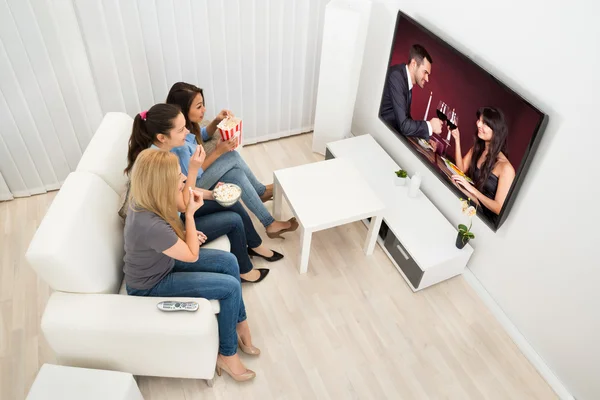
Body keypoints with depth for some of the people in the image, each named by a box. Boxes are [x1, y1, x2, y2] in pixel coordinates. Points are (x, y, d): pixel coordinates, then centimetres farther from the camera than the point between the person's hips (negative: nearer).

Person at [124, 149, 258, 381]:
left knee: (229, 262, -1)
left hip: (162, 261, 8)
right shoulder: (152, 226, -39)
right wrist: (190, 214, -21)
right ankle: (227, 355, 9)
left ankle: (240, 324, 16)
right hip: (151, 286, -8)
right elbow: (192, 256, -22)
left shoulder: (144, 201, -12)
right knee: (230, 286, -12)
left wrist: (187, 235, -3)